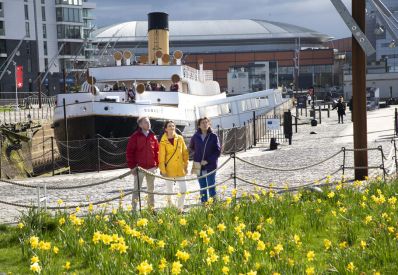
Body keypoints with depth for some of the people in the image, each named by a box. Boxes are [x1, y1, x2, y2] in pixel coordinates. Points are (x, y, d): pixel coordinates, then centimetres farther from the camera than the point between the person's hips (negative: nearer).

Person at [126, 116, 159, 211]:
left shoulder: (152, 136, 6)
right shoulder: (135, 136, -7)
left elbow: (157, 150, 11)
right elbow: (129, 152, -8)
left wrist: (156, 164, 4)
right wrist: (132, 166, -11)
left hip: (151, 167, 5)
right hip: (139, 168, -5)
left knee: (151, 189, 14)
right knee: (137, 189, -2)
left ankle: (151, 208, 25)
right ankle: (134, 209, 1)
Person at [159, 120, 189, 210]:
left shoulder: (180, 138, 2)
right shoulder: (163, 141, -7)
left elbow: (185, 153, 7)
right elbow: (161, 157, -5)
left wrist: (186, 165, 6)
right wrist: (163, 170, -8)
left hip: (180, 168, 3)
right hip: (169, 169, -3)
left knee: (183, 189, 0)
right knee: (170, 190, 7)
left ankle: (180, 207, 15)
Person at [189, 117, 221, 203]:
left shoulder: (213, 136, -6)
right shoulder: (196, 137, 1)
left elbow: (218, 151, -7)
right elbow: (191, 147, 19)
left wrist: (208, 160, -14)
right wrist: (198, 156, 8)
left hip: (210, 166, -3)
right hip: (199, 166, 3)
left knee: (211, 187, 0)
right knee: (202, 188, 10)